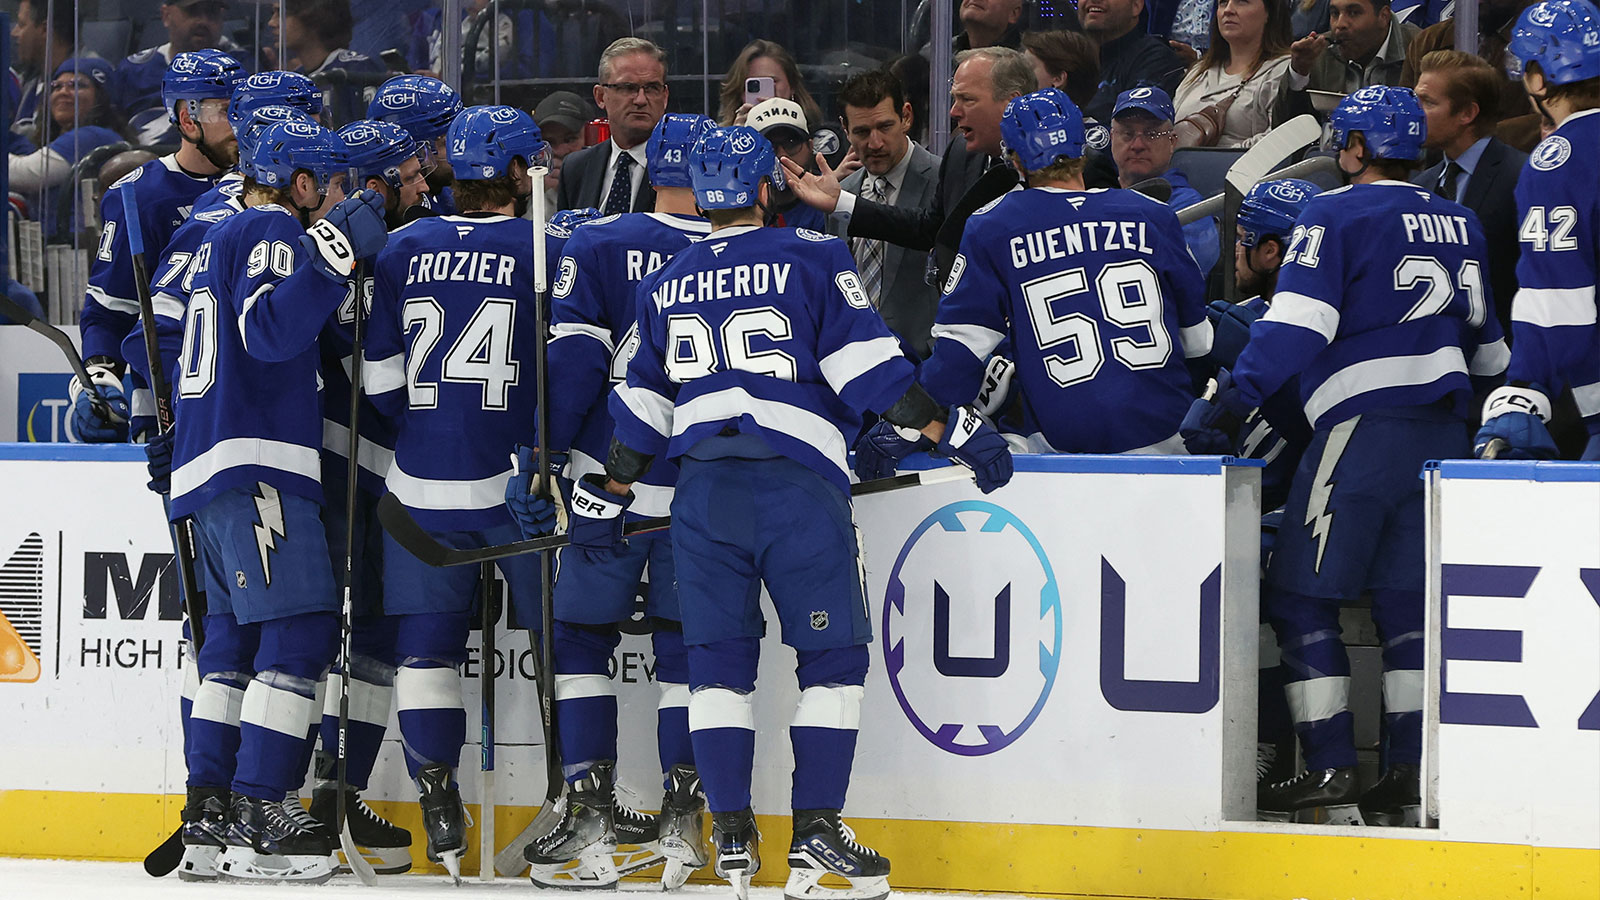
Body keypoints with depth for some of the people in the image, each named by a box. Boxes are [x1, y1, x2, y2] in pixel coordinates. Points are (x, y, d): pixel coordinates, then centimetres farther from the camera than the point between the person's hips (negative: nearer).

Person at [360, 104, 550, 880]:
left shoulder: (404, 250, 3)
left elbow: (379, 380, 4)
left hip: (423, 487, 3)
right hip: (519, 485, -3)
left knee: (427, 639, 9)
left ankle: (438, 809, 3)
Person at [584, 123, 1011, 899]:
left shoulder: (665, 287, 15)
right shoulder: (810, 260, 1)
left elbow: (642, 405, 19)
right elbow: (869, 368, -7)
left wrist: (609, 494, 28)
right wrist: (954, 432, -4)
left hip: (703, 483, 4)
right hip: (797, 484, -4)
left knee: (719, 661, 9)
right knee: (832, 657, 3)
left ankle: (732, 838, 4)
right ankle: (814, 836, -4)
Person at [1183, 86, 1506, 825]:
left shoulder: (1336, 216, -5)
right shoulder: (1459, 225, 15)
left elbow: (1298, 323, -15)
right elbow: (1487, 339, 23)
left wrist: (1234, 402, -17)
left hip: (1364, 424, -7)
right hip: (1444, 427, 7)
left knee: (1301, 595, -1)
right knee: (1406, 597, 10)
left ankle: (1330, 768, -7)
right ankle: (1411, 770, 2)